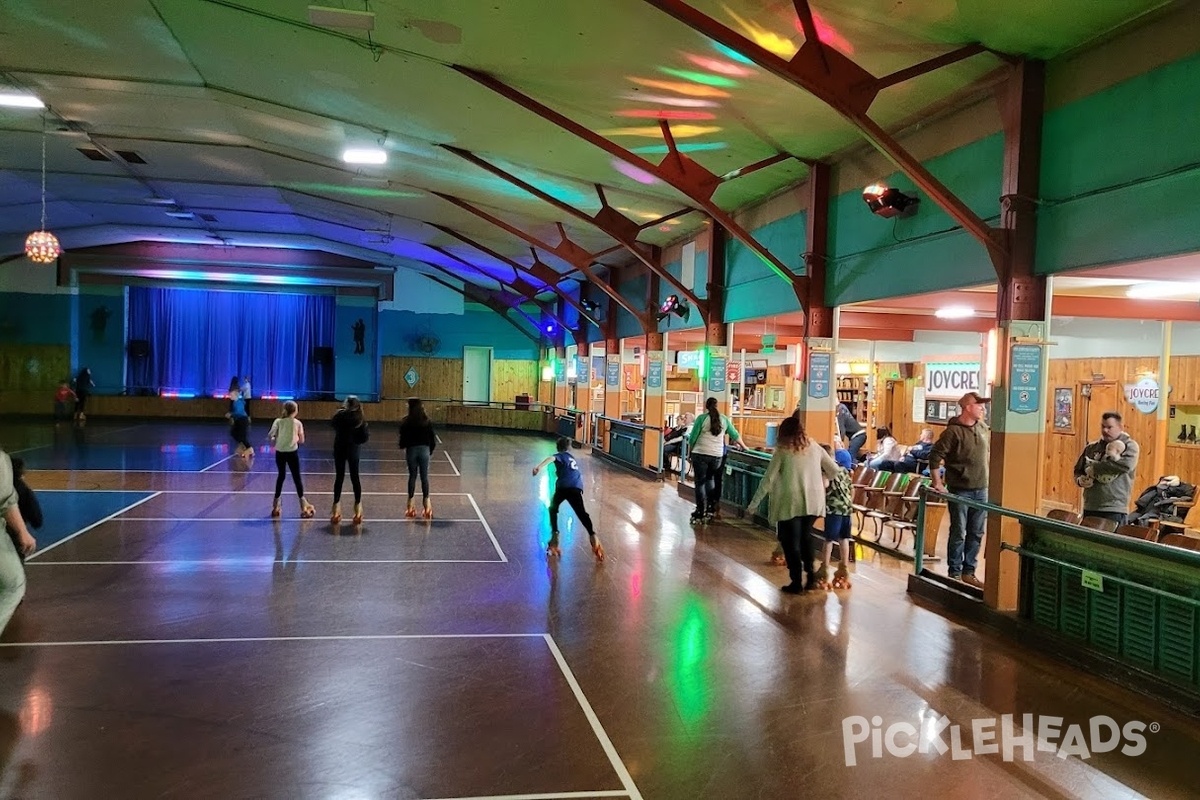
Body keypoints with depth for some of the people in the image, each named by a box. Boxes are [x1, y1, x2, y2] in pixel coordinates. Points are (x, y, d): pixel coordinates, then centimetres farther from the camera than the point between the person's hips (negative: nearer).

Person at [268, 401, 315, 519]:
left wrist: (274, 440, 13)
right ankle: (303, 504, 1)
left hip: (280, 452, 2)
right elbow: (301, 441, 3)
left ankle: (276, 504, 21)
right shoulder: (298, 423, -1)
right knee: (297, 477, 5)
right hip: (292, 452, -2)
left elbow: (270, 436, -7)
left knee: (281, 476, 17)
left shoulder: (278, 421, 0)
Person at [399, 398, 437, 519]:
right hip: (424, 450, 0)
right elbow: (432, 438, 0)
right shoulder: (427, 421, -2)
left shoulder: (406, 422, -7)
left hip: (411, 450, 0)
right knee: (424, 477, 4)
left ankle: (410, 502, 13)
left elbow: (403, 438, -4)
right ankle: (426, 501, 3)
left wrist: (403, 448, 16)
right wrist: (431, 450, 12)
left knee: (412, 476, 9)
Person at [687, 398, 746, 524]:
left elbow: (692, 437, -3)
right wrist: (743, 446, 35)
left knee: (700, 482, 3)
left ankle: (701, 512, 3)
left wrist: (689, 452, 10)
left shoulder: (701, 418, -4)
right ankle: (710, 507, 20)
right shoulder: (724, 419, 8)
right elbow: (735, 435, 19)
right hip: (717, 455, 4)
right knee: (709, 479, 23)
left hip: (700, 454, -4)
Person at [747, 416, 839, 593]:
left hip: (790, 503, -4)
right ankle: (810, 576, 20)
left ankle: (797, 582, 9)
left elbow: (768, 480, -7)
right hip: (813, 502, 4)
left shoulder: (782, 451, -5)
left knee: (790, 541, 8)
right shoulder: (814, 447, 6)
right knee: (805, 538, 22)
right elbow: (834, 470, 12)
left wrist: (754, 503, 0)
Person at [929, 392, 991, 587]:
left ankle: (968, 572, 23)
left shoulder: (983, 427, 6)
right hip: (960, 490, -6)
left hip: (981, 490, 6)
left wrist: (987, 479, 17)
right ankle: (954, 573, 13)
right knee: (958, 533, 2)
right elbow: (935, 456, -13)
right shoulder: (953, 431, -14)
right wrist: (937, 483, -14)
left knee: (976, 533, 12)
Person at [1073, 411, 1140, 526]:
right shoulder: (1092, 447, 14)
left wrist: (1094, 468, -14)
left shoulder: (1129, 446, 1)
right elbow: (1078, 470, 19)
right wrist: (1080, 480, -5)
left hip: (1114, 510, -5)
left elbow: (1125, 464, -20)